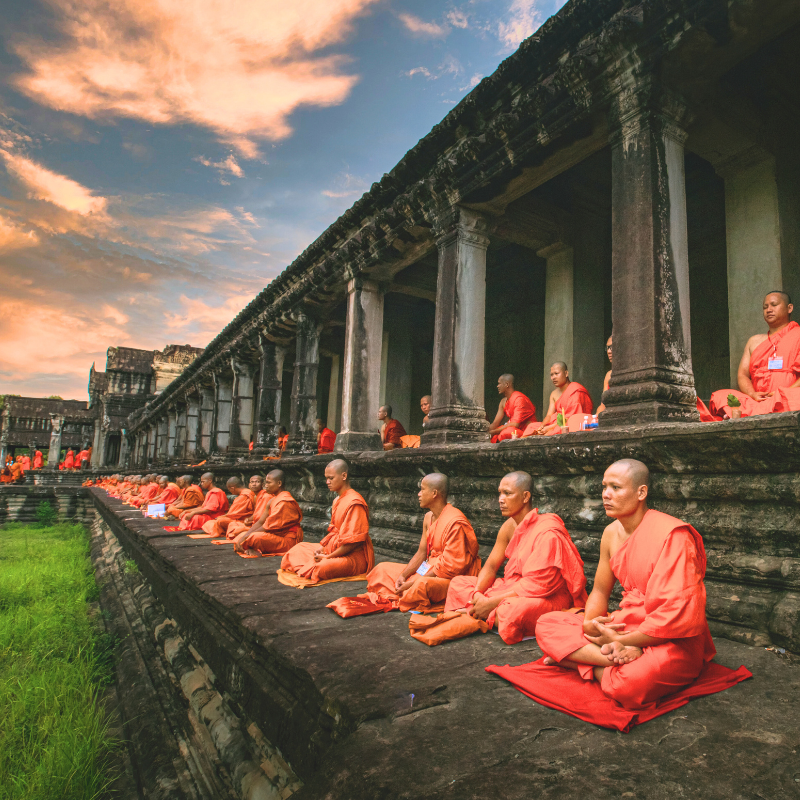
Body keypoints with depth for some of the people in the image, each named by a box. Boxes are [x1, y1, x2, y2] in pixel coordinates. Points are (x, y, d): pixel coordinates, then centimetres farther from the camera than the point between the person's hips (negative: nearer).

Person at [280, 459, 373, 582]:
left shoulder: (354, 503, -20)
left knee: (321, 568, -33)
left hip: (354, 556, -10)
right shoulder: (337, 501, 13)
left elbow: (353, 541, -22)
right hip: (336, 548, 10)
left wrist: (327, 557, -18)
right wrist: (322, 547, -1)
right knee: (300, 548, 14)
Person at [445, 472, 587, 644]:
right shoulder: (509, 526, 4)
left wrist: (491, 603, -24)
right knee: (458, 583, 6)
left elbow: (537, 585, -25)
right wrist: (477, 594, -14)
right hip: (513, 588, 8)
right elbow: (490, 566, 7)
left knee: (512, 609, -41)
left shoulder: (547, 531, -23)